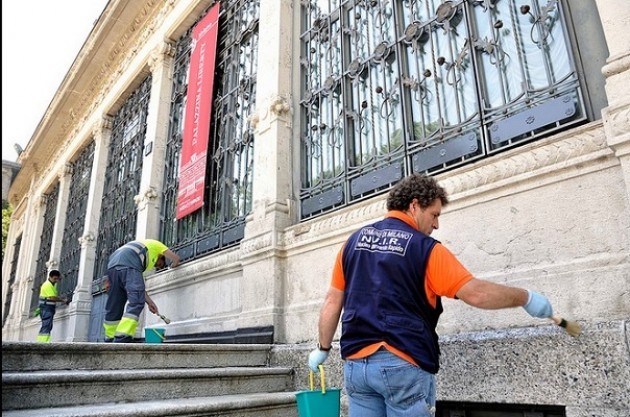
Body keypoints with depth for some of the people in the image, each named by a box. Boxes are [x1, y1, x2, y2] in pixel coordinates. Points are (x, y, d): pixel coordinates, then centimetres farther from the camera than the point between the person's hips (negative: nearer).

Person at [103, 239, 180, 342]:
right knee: (136, 303, -13)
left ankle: (109, 340, 19)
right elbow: (175, 258, 27)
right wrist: (172, 266, 49)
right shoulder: (156, 245, 30)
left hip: (112, 264, 8)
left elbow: (138, 287, 35)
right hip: (128, 264, -8)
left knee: (114, 307, 14)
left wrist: (149, 302, 31)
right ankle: (122, 341, -23)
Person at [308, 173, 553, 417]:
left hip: (356, 362, 5)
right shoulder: (425, 248, -8)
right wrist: (526, 298, 2)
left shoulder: (355, 240, 7)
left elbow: (332, 301, 8)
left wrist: (323, 347, 17)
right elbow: (476, 293, -12)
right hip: (404, 364, -5)